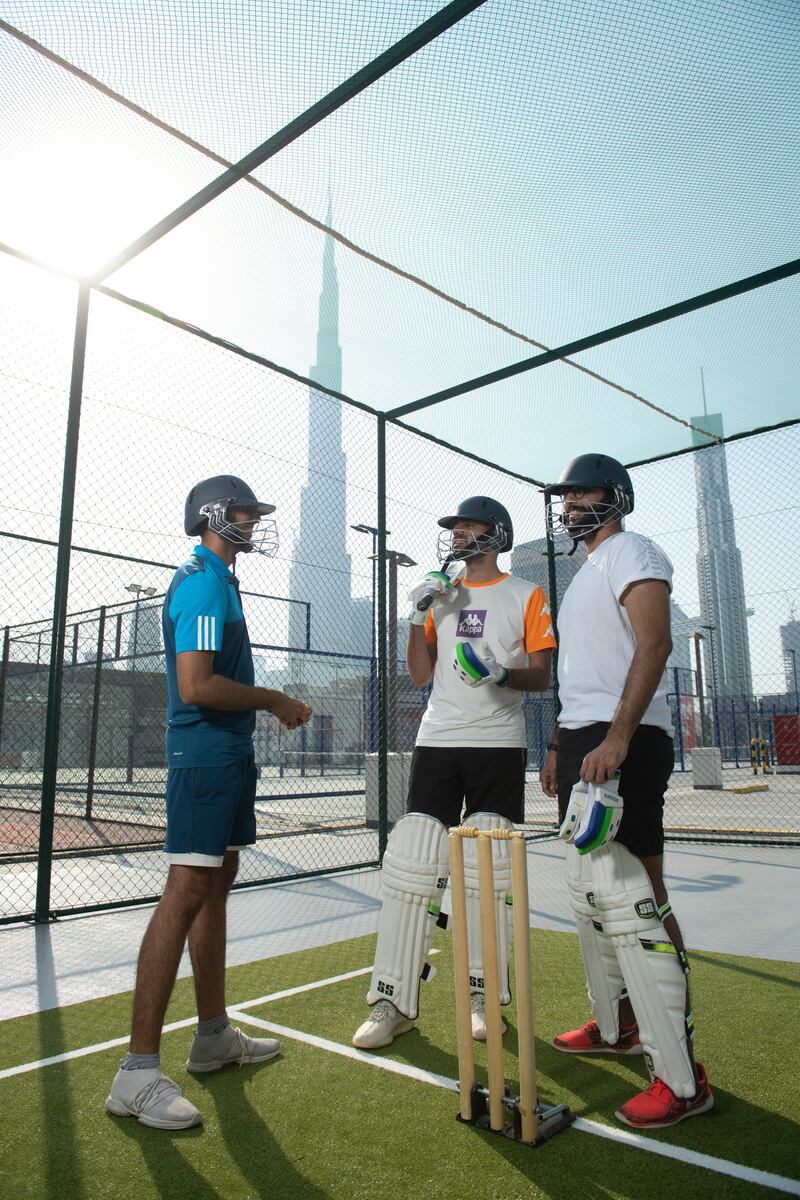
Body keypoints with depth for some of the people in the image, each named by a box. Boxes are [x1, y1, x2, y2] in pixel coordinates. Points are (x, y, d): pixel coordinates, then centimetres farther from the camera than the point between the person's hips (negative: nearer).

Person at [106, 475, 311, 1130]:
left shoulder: (217, 580, 18)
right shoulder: (203, 583, -14)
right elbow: (195, 686, -23)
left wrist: (268, 705, 15)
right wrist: (275, 700, -13)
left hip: (227, 756, 11)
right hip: (206, 756, -11)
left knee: (217, 884, 15)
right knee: (187, 892, -10)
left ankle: (213, 1034, 28)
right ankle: (138, 1071, -1)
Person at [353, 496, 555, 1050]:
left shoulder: (526, 596, 5)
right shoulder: (439, 592, 15)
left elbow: (541, 677, 0)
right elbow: (420, 676, 11)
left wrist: (502, 674, -20)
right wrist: (418, 617, -2)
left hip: (498, 744, -3)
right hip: (437, 740, 3)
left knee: (489, 870, 1)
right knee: (411, 865, -2)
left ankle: (482, 995, 18)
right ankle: (394, 1002, 7)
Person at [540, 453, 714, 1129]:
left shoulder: (631, 552, -6)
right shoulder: (585, 573, 23)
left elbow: (654, 643, -20)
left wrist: (617, 737, -29)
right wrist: (560, 746, 22)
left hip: (624, 744, -10)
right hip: (584, 744, 11)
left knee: (631, 900, -11)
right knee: (590, 892, 17)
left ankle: (683, 1078, 0)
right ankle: (616, 1028, 32)